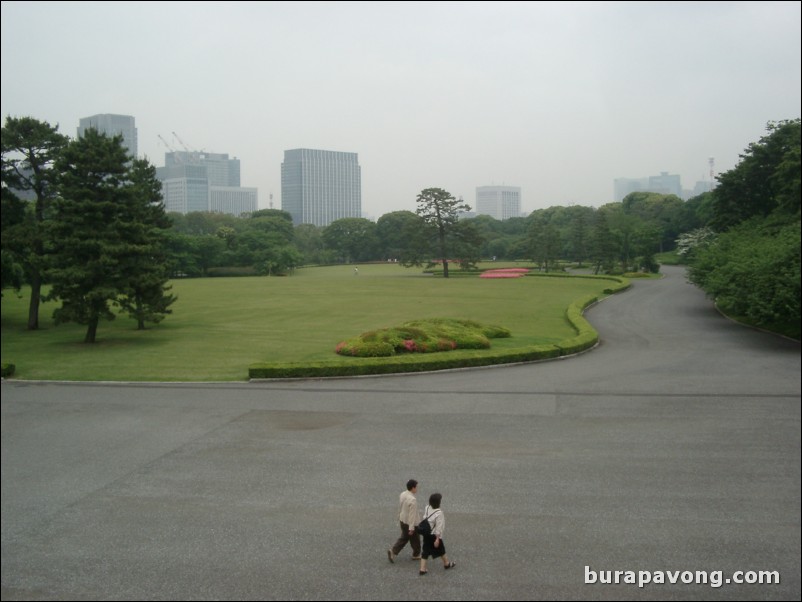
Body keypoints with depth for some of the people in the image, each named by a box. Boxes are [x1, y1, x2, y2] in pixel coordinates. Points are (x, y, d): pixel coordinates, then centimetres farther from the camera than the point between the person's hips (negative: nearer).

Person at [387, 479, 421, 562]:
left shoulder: (402, 494, -4)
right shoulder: (413, 500, -29)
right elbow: (412, 515, -26)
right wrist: (411, 528, -21)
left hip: (402, 520, 8)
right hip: (410, 523, -8)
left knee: (404, 538, 21)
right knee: (415, 539, 14)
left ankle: (393, 551, 11)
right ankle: (416, 555, 31)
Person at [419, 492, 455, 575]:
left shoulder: (427, 508, -5)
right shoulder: (439, 513, -25)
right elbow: (438, 527, -22)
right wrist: (437, 539, -18)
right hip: (434, 535, -5)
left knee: (426, 551, 11)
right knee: (441, 549, 18)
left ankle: (422, 569, 8)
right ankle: (447, 563, 40)